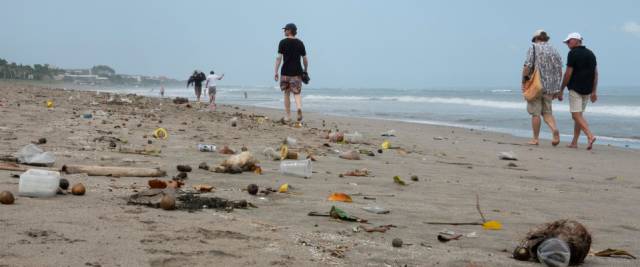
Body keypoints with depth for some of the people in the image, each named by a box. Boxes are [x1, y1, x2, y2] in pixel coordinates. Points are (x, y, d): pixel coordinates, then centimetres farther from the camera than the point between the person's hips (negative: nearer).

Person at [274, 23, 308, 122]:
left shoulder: (283, 42, -3)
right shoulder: (300, 43, 5)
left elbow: (279, 58, -9)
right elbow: (305, 59, 6)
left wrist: (276, 72, -6)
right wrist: (305, 70, 21)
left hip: (285, 72, -1)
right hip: (297, 72, 1)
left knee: (286, 94, 9)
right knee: (297, 93, 4)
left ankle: (288, 116, 12)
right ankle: (299, 108, -25)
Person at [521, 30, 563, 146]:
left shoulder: (533, 48, -3)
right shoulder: (555, 51, 11)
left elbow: (527, 66, -13)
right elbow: (559, 71, 9)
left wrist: (523, 82, -4)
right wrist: (556, 89, 14)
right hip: (550, 87, 5)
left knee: (535, 113, 2)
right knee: (547, 112, 11)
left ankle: (535, 139, 7)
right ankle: (555, 130, -13)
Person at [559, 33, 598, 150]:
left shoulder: (573, 53, -9)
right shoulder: (591, 53, 13)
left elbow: (568, 73, -12)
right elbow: (595, 73, 12)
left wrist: (561, 90, -5)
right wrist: (594, 91, 15)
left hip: (575, 89, -7)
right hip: (587, 90, 7)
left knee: (576, 115, -8)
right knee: (579, 115, 14)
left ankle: (590, 136, -26)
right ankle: (574, 142, 14)